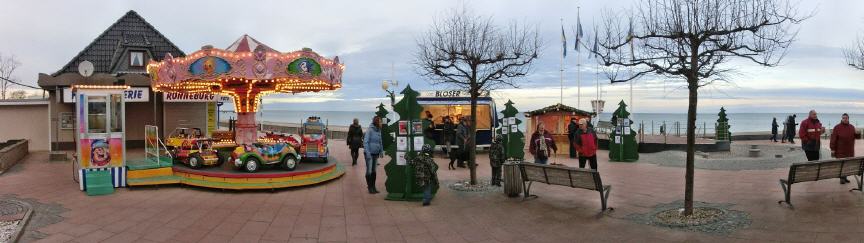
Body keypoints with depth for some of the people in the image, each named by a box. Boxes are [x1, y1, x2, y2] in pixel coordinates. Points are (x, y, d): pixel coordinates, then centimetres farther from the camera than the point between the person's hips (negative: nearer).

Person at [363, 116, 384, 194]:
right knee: (369, 170, -1)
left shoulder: (379, 131, 6)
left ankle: (373, 187, 20)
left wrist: (381, 151, 13)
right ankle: (370, 187, 6)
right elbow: (365, 142, -16)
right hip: (369, 153, -7)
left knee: (374, 171, 12)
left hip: (376, 153, 7)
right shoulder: (370, 130, -15)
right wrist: (367, 153, -19)